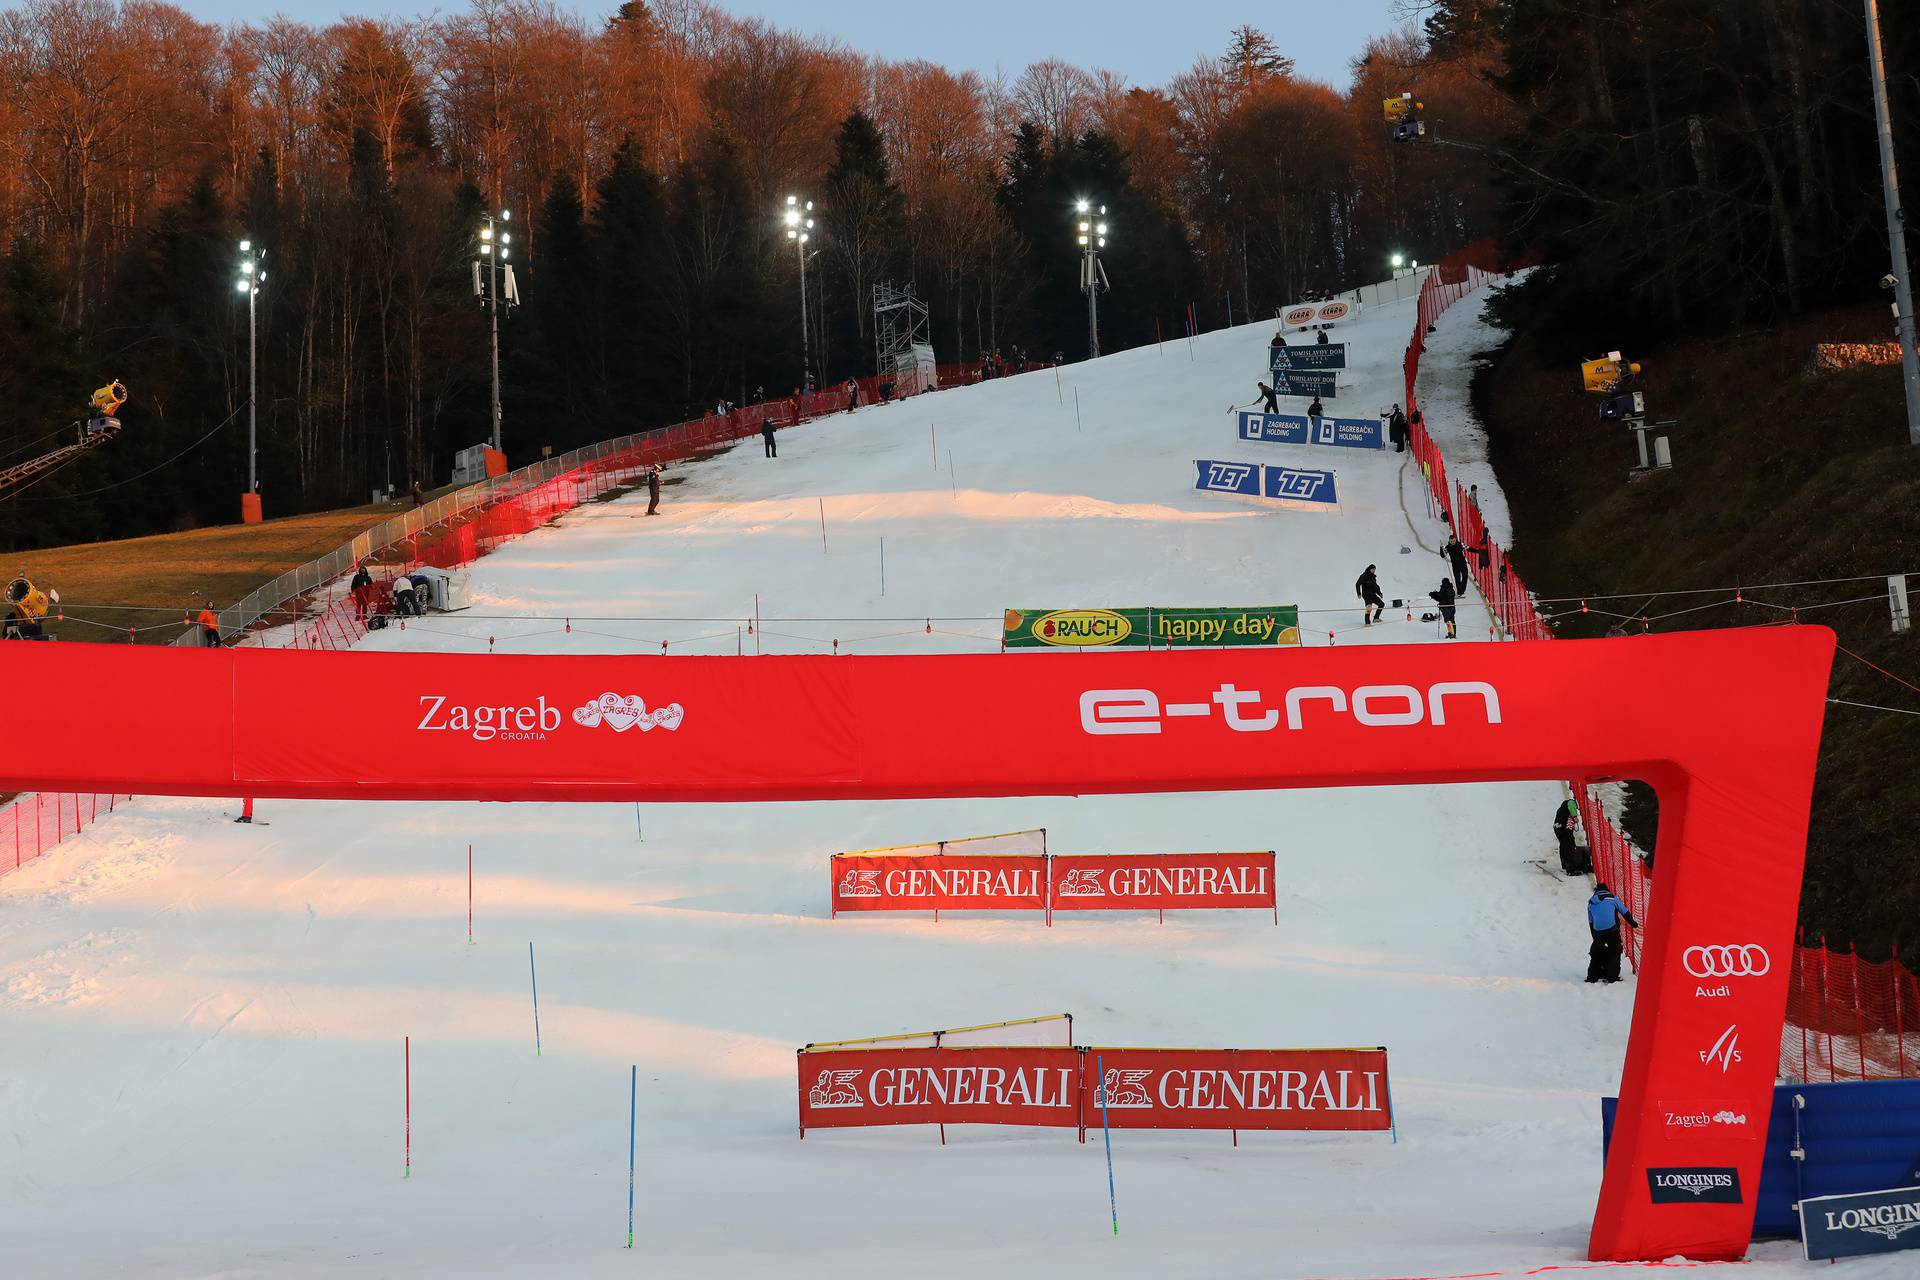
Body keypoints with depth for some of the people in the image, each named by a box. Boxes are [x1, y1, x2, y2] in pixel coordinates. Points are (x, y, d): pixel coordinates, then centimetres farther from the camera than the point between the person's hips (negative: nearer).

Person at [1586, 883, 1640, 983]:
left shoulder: (1591, 902, 18)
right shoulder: (1612, 898, 8)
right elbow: (1624, 912, 9)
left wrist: (1594, 937, 25)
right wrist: (1633, 923, 21)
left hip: (1598, 932, 3)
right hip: (1612, 929, -3)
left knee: (1596, 953, 16)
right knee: (1614, 953, 7)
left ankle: (1593, 977, 12)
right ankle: (1612, 977, 1)